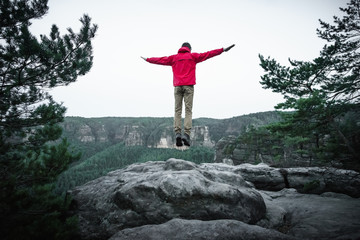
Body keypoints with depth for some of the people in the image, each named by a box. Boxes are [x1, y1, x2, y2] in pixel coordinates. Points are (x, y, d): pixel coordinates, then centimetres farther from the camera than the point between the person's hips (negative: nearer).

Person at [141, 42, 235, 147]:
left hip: (177, 86, 2)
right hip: (188, 86, -2)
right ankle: (186, 134, -18)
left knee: (177, 111, 1)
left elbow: (160, 60, 28)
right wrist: (222, 50, 11)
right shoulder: (193, 56, 12)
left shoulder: (174, 57, 19)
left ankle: (177, 133, -13)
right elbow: (207, 54, 8)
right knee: (188, 111, -6)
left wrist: (147, 59, 43)